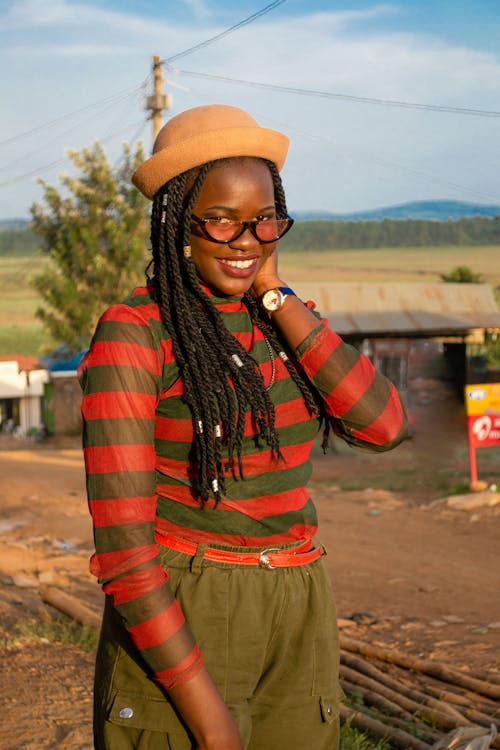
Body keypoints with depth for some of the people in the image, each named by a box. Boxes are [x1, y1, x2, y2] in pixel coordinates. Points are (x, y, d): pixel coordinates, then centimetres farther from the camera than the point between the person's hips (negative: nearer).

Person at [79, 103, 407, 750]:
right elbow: (123, 546, -16)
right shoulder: (132, 334, -11)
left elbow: (382, 426, -9)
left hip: (296, 625, 6)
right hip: (176, 628, -5)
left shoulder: (285, 321, 8)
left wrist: (275, 295, -9)